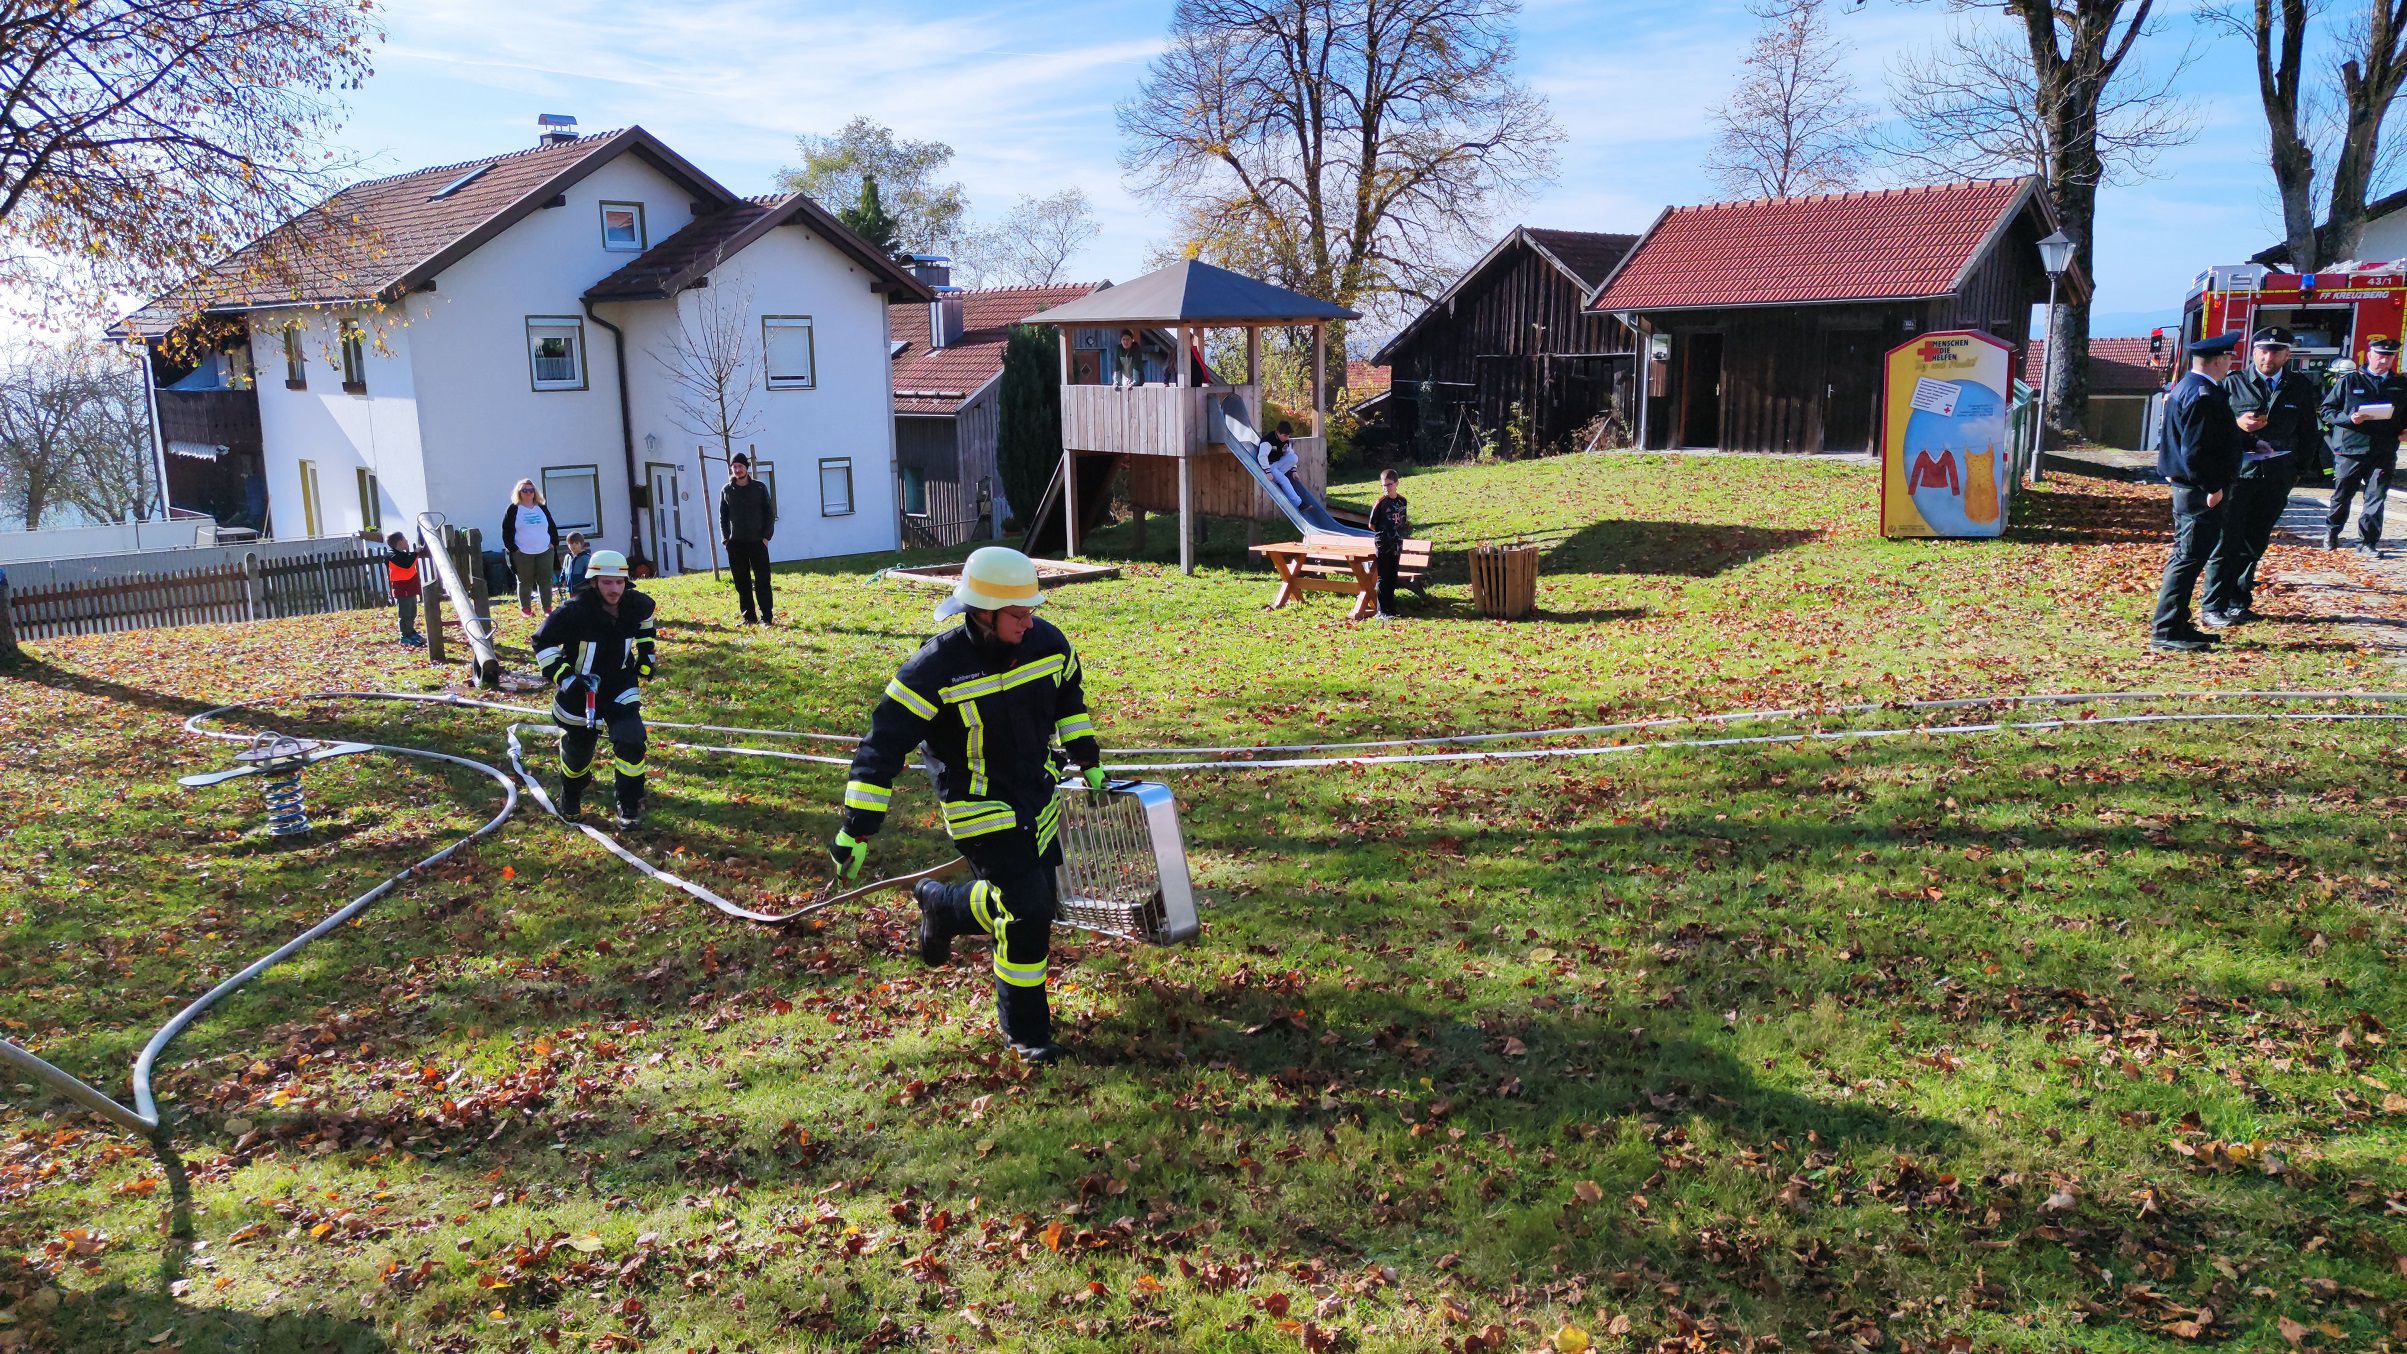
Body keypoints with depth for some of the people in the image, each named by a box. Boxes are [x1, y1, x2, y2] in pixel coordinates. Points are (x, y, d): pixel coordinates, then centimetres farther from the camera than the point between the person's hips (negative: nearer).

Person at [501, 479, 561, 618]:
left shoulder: (542, 508, 11)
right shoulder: (513, 510, 0)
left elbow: (553, 527, 17)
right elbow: (506, 532, -1)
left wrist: (554, 543, 5)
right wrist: (513, 549, -8)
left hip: (545, 552, 3)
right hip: (522, 554, -3)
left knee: (545, 581, 3)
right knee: (525, 582, 2)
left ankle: (547, 608, 9)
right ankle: (525, 609, 10)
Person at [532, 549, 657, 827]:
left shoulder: (635, 604, -13)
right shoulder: (574, 611, -27)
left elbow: (646, 614, 14)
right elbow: (543, 642, -14)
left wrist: (646, 653, 14)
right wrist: (563, 677, -21)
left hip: (621, 684, 2)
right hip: (580, 689, -2)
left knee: (631, 740, -16)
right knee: (578, 747, 15)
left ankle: (630, 805, 2)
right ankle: (571, 795, 49)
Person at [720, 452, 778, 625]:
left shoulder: (760, 488, 2)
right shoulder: (726, 490, 6)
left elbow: (770, 513, 2)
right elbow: (722, 517, 10)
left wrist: (766, 536, -6)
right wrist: (726, 539, 0)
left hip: (758, 541, -2)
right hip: (735, 544, 2)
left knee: (762, 581, -4)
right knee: (742, 583, 4)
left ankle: (767, 617, -1)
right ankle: (749, 617, 10)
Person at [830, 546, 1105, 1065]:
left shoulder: (1047, 643, -9)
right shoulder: (936, 668, -26)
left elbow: (1069, 697, 14)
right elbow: (884, 744, -22)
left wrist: (1087, 761, 19)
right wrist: (855, 831, -24)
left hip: (1038, 793, 7)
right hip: (979, 807, -6)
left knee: (1037, 898, 15)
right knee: (1026, 911, -12)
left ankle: (941, 905, 41)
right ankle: (1025, 1031, 11)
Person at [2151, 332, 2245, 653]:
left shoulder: (2186, 387, 14)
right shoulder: (2203, 395, -19)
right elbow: (2195, 451, -24)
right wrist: (2212, 488, -20)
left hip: (2190, 490, 11)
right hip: (2200, 493, -11)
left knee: (2185, 557, 15)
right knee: (2189, 558, -8)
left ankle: (2176, 625, 23)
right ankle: (2166, 631, -7)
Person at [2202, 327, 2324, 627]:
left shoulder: (2300, 387, 8)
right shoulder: (2233, 383, -1)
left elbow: (2310, 432, 14)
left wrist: (2300, 468, 7)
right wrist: (2237, 425, -18)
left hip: (2278, 476, 3)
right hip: (2238, 472, -3)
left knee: (2255, 542, 8)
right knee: (2227, 541, -6)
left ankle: (2238, 602, 17)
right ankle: (2212, 607, -3)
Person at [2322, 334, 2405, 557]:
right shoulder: (2349, 380, 1)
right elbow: (2327, 410, 1)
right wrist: (2349, 418, -16)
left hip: (2384, 452, 2)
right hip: (2350, 448, -2)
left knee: (2376, 498, 0)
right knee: (2342, 495, 8)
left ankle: (2368, 541, 5)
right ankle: (2331, 531, 28)